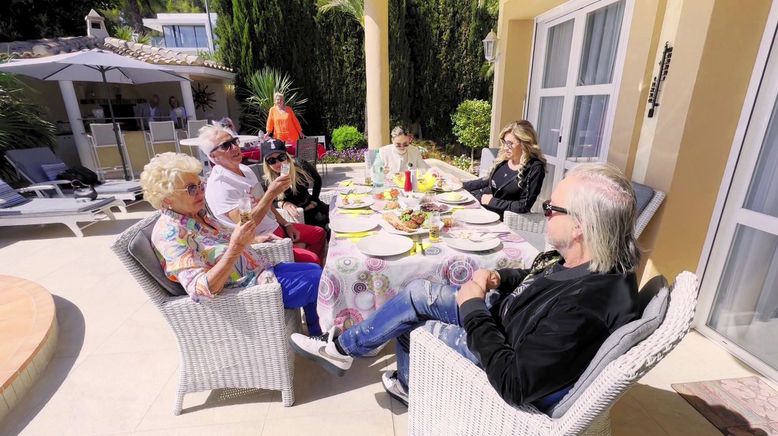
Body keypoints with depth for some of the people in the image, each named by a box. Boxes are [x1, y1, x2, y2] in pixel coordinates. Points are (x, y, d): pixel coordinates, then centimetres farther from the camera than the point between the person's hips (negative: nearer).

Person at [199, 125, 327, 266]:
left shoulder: (245, 169, 7)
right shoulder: (218, 185, -21)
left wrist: (286, 224, 10)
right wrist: (271, 193, -35)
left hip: (276, 228, 9)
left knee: (319, 233, 15)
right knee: (312, 259, -22)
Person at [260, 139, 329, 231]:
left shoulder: (301, 166, -13)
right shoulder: (267, 182, -19)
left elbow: (317, 179, 7)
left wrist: (314, 200, 2)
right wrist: (282, 204, -31)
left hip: (310, 206, 4)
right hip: (289, 215, -3)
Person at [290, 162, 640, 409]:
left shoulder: (583, 308, -38)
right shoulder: (595, 258, -10)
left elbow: (514, 385, -33)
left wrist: (473, 307, -24)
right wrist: (500, 279, -10)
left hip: (521, 374, -7)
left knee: (412, 325, -1)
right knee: (417, 293, -1)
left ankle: (342, 348, 29)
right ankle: (342, 347, 20)